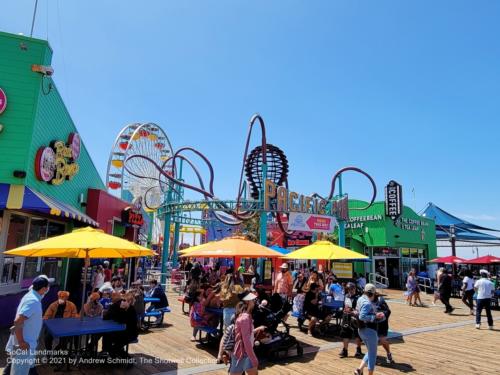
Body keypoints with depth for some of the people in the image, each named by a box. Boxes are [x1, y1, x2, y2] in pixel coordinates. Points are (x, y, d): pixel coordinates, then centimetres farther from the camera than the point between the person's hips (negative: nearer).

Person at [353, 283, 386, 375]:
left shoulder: (361, 299, 8)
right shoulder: (367, 303, -22)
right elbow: (362, 316, -30)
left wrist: (377, 316, 7)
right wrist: (375, 316, -23)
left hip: (362, 330, 9)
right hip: (369, 330, -9)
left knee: (370, 352, 21)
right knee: (372, 354, 8)